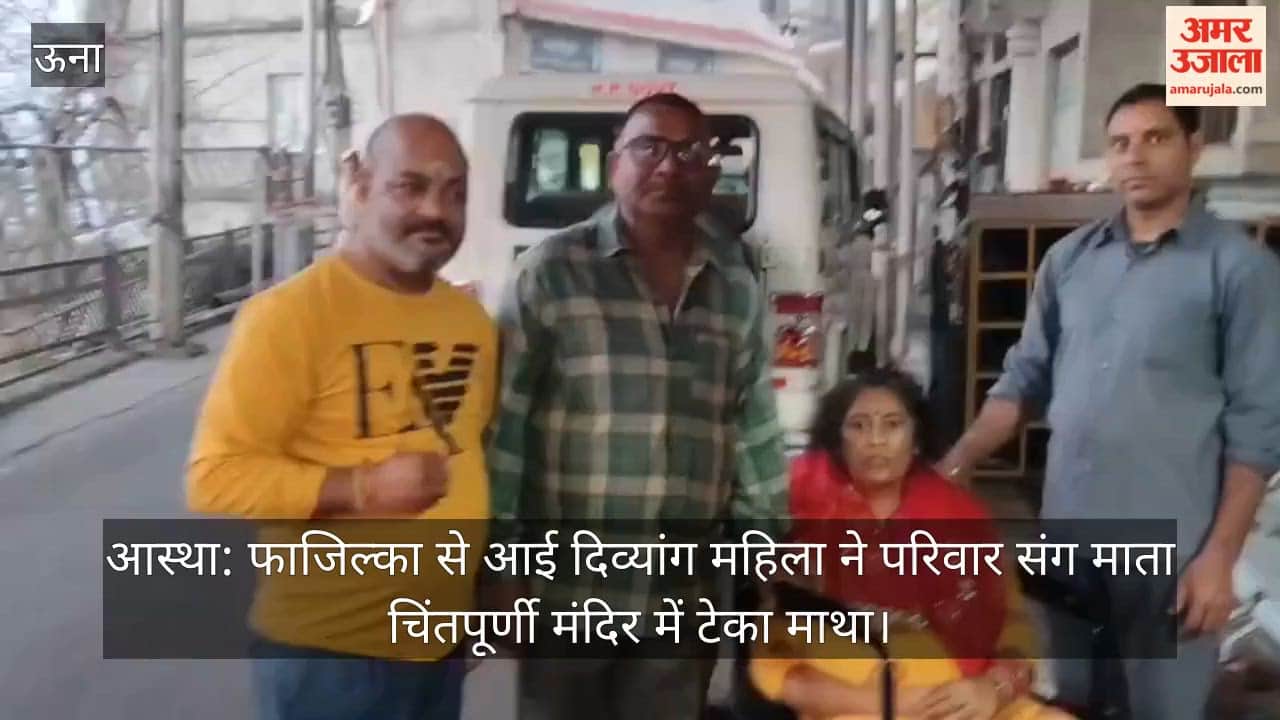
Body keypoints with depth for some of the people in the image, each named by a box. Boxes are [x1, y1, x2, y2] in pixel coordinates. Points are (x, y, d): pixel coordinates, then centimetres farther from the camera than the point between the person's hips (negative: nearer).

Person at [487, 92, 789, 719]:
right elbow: (502, 421, -7)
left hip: (684, 597, 4)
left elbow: (755, 428, 11)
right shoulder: (551, 271, -5)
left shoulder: (736, 288, 8)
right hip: (568, 592, -3)